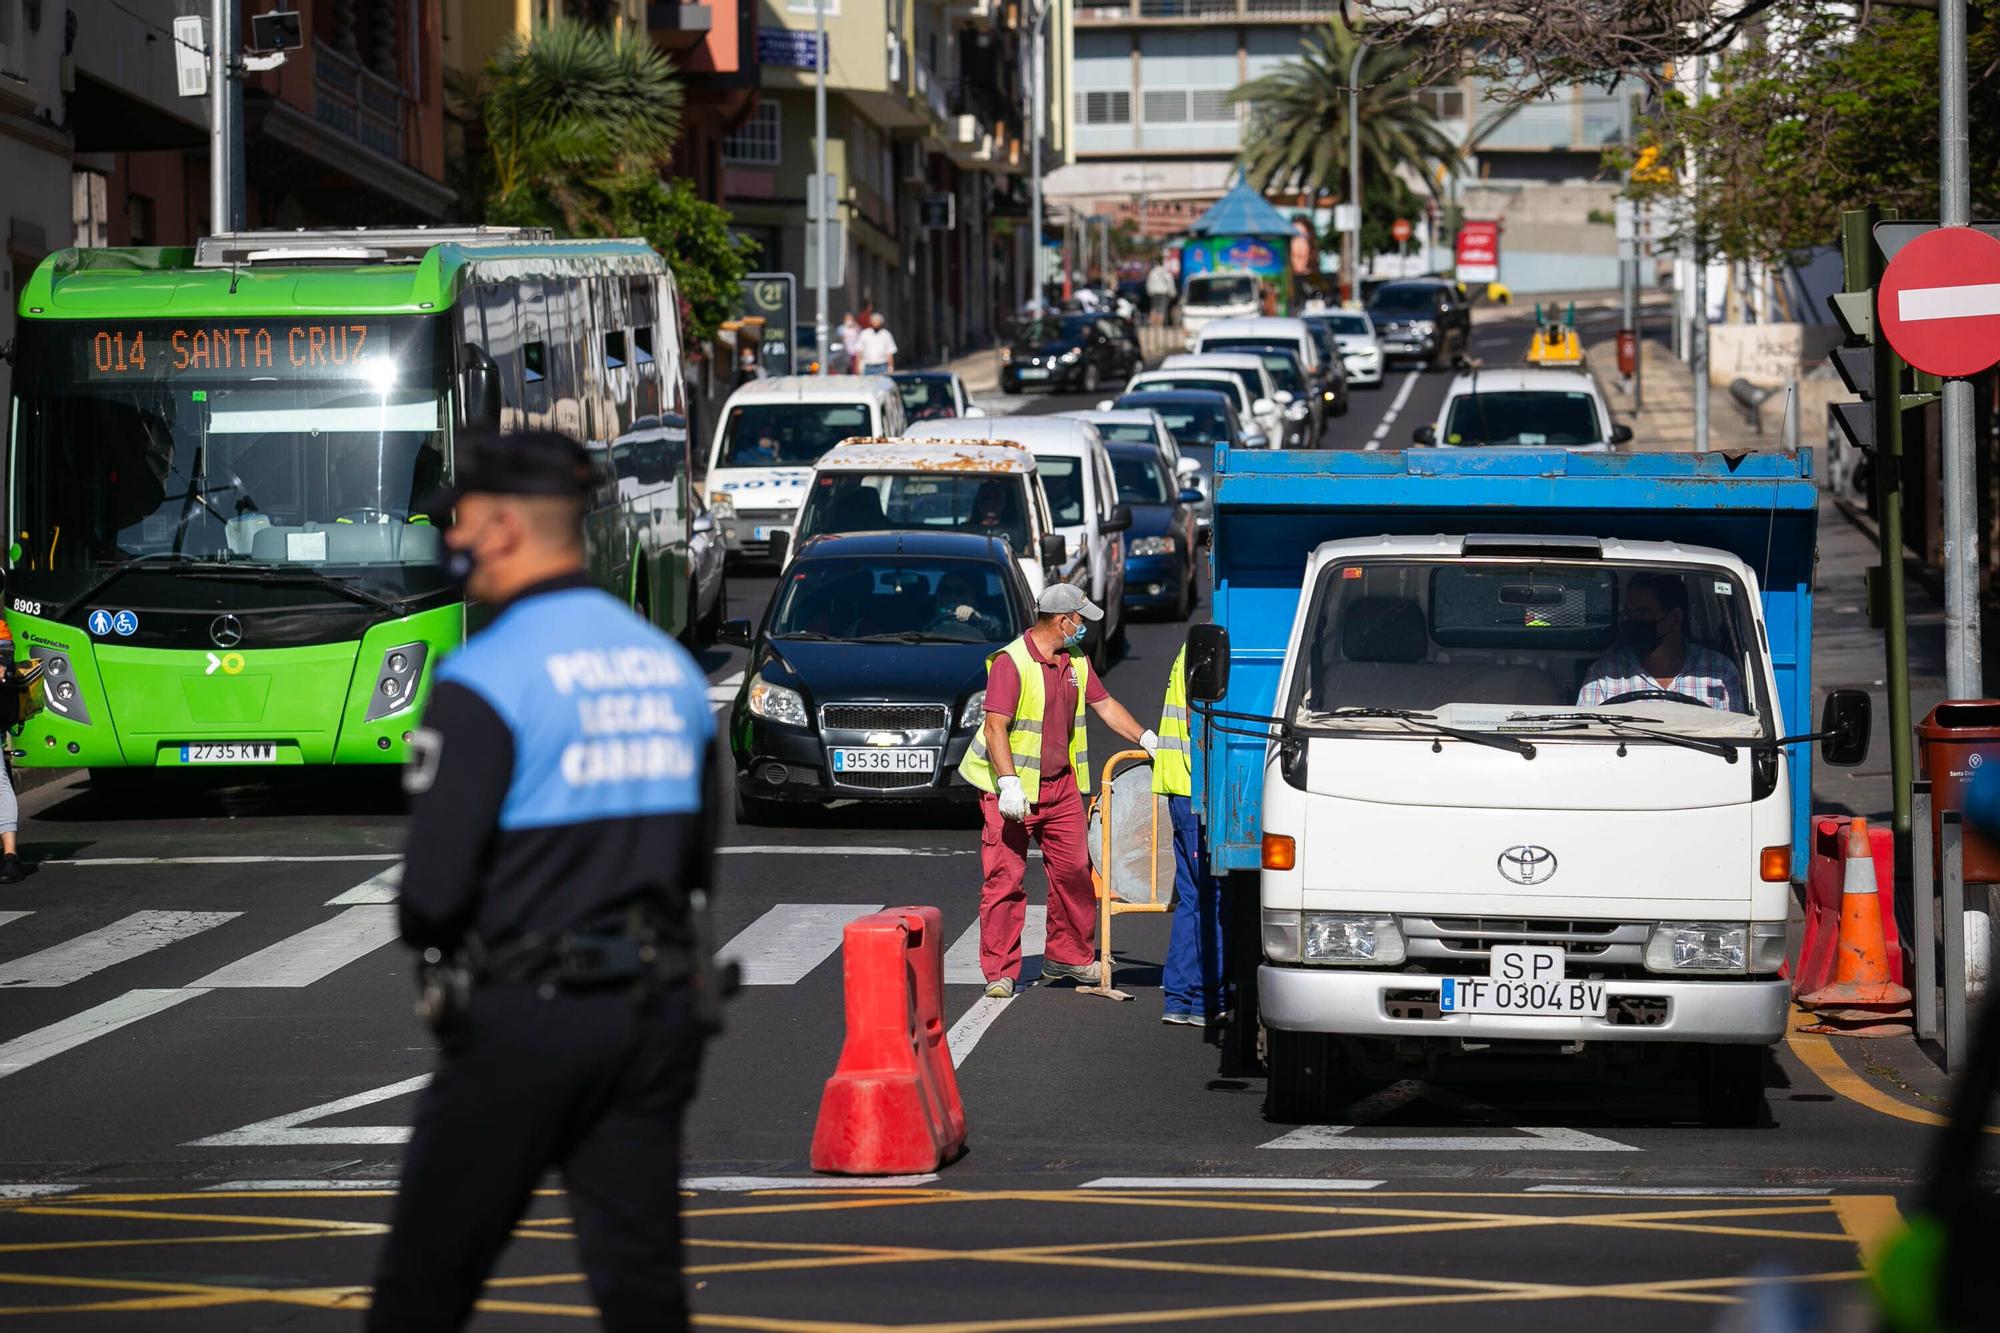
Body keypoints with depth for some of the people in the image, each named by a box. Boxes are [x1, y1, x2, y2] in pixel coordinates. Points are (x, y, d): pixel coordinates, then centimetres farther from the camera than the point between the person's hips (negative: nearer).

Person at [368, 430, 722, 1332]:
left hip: (523, 1019, -6)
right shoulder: (671, 666, 9)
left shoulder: (488, 677, -14)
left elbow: (434, 886, -16)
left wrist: (424, 932, 5)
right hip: (656, 1013, 6)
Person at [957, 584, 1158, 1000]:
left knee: (1074, 871, 9)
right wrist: (1009, 785, -28)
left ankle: (1069, 957, 23)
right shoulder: (1011, 662, -16)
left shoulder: (1075, 661, 9)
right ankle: (1000, 971, -1)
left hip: (1060, 786, 7)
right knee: (1005, 878, -6)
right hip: (1013, 789, -7)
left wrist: (1148, 740, 16)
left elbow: (1104, 704, 21)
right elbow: (995, 728, -21)